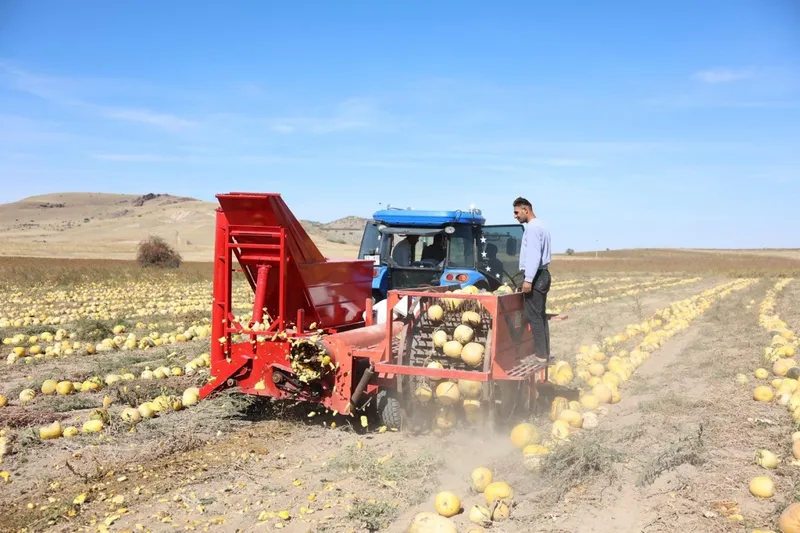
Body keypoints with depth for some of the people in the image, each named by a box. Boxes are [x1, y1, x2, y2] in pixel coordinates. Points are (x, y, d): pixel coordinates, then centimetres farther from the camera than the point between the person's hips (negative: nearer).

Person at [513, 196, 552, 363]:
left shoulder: (532, 227, -13)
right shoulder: (540, 226, 18)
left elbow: (534, 255, -21)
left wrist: (528, 279, -24)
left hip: (535, 276, -10)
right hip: (543, 274, 10)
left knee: (534, 317, -7)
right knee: (541, 315, 12)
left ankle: (540, 355, -5)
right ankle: (544, 353, 16)